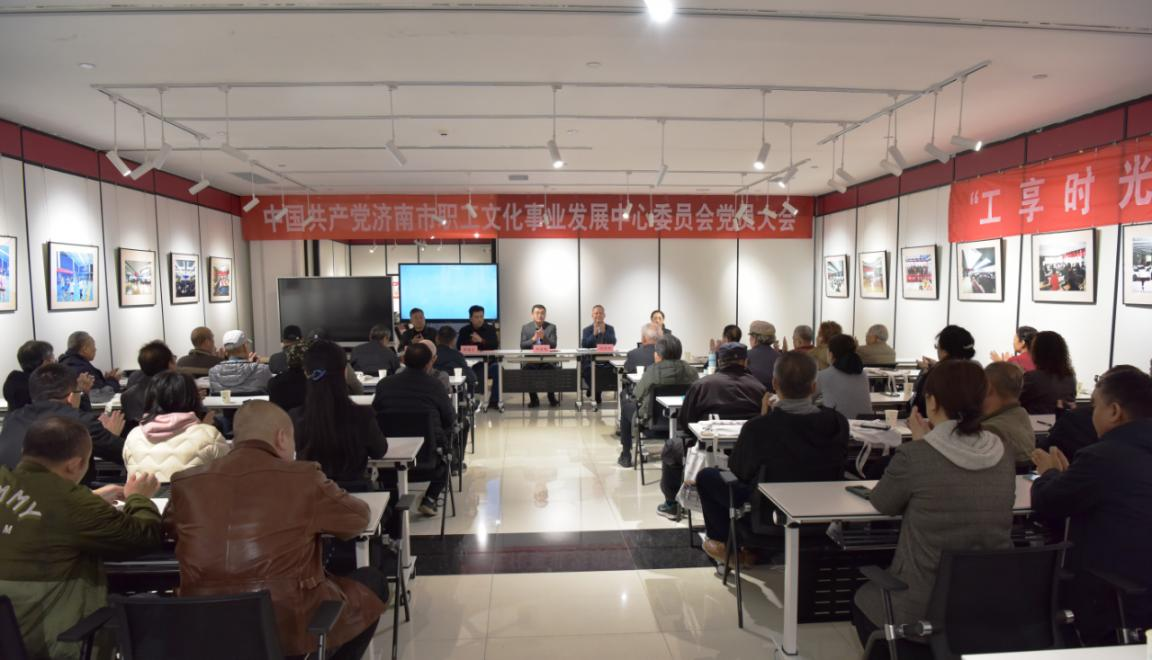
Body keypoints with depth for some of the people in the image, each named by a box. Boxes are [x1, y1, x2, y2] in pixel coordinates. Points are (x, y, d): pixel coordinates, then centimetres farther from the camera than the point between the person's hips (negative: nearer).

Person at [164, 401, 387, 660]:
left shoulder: (186, 483, 0)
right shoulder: (303, 478, -10)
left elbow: (169, 527, 23)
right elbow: (359, 518, 6)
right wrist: (311, 520, 25)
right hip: (289, 626, -5)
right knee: (372, 581, 20)